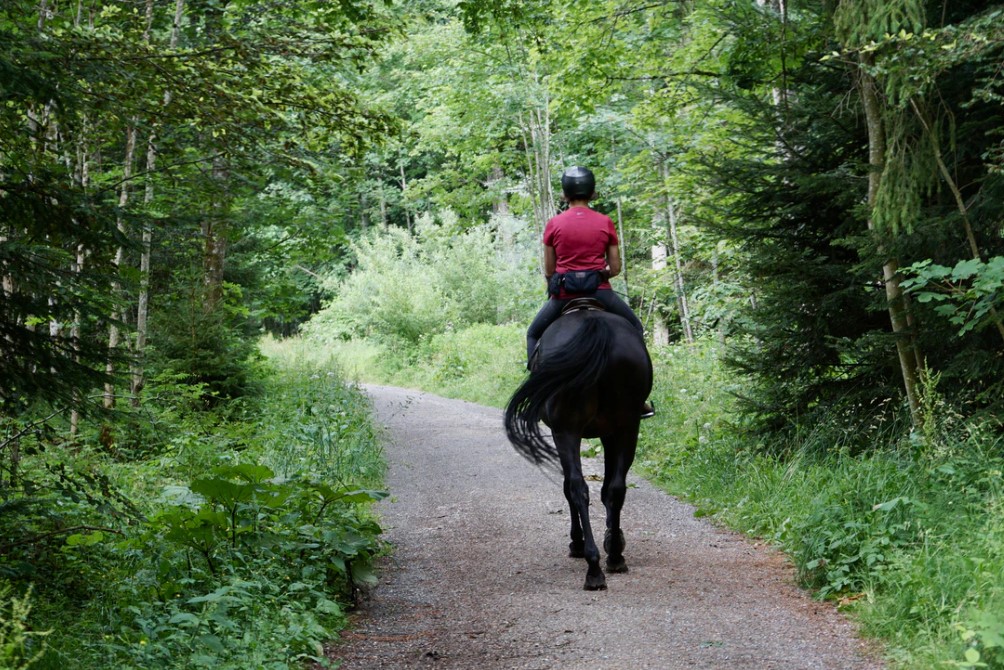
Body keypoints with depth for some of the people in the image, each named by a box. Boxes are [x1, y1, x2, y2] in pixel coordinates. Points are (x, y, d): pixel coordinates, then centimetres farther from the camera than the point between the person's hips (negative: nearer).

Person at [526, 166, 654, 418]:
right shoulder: (605, 223, 1)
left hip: (563, 293, 0)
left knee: (534, 334, 23)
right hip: (599, 292, 0)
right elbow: (615, 268, 2)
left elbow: (548, 271, 3)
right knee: (635, 329, 23)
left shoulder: (553, 225, -1)